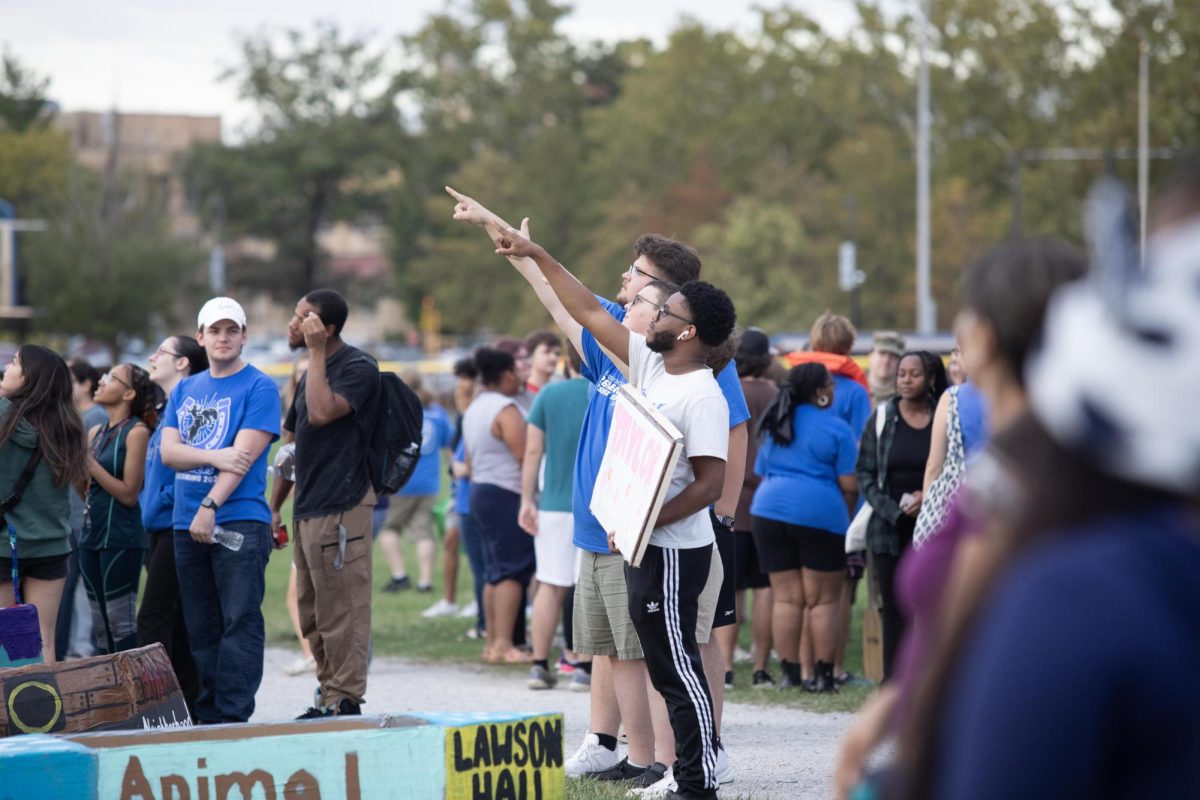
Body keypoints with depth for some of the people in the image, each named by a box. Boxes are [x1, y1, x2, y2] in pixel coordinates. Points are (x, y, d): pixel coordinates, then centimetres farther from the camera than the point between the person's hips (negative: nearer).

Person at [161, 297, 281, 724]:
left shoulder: (259, 388, -1)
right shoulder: (184, 390, 17)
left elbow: (245, 455, -11)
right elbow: (168, 451, 5)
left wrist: (210, 506, -19)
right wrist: (217, 457, -12)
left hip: (239, 520, -6)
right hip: (187, 523, 6)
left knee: (240, 620, -10)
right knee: (201, 626, 7)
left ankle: (234, 714, -12)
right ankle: (206, 716, 11)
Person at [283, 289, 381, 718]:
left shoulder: (358, 368, -10)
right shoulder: (314, 371, 18)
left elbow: (322, 413, -26)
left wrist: (316, 352, -19)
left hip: (341, 506, -10)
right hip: (308, 507, 10)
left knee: (342, 610, -7)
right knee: (314, 616, 13)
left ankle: (345, 700, -4)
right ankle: (327, 697, 19)